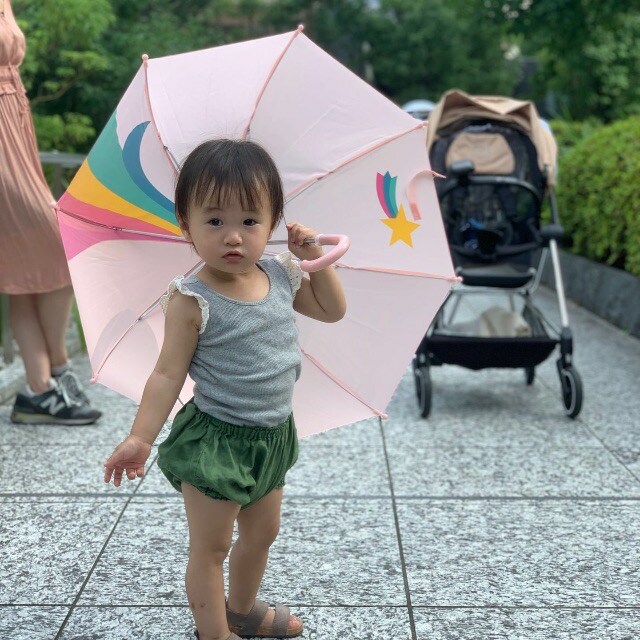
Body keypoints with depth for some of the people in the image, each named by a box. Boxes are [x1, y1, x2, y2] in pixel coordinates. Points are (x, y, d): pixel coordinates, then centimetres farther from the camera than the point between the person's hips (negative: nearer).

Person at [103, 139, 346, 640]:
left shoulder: (281, 276, -4)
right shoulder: (192, 302, -22)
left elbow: (333, 310, 10)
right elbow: (169, 374, -18)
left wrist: (316, 260, -4)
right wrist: (140, 437, -24)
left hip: (272, 435, 7)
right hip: (216, 441, -7)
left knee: (262, 532, 26)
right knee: (210, 547, 8)